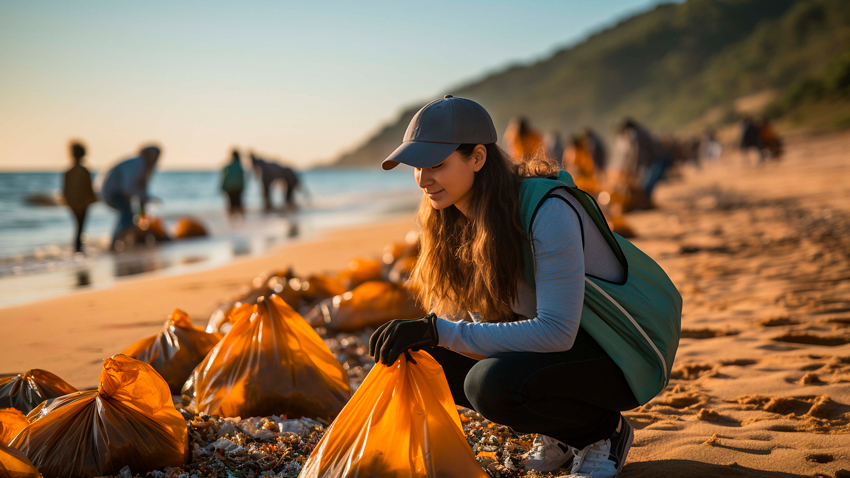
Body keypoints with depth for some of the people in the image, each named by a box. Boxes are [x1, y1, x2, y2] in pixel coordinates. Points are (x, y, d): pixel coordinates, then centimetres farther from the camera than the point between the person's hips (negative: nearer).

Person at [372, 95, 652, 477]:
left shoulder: (549, 213, -28)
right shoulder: (457, 218, -4)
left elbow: (556, 332, -33)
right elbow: (451, 311, 4)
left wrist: (439, 331, -36)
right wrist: (414, 337, -19)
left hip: (616, 360, -8)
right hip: (544, 345, 8)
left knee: (493, 384, -32)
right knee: (431, 359, -11)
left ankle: (604, 431, -3)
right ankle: (556, 431, 7)